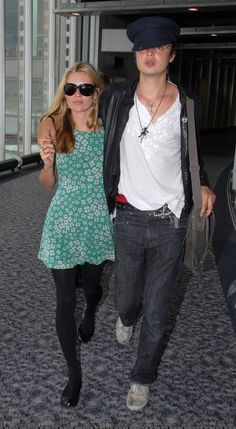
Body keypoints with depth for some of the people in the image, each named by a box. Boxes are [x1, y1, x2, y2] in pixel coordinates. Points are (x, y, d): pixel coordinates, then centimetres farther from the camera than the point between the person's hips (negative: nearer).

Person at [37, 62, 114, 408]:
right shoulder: (54, 126, -5)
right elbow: (48, 183, 3)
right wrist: (47, 162, -17)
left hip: (98, 222, 1)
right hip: (63, 224, -1)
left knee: (91, 285, 21)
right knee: (65, 300, 3)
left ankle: (90, 315, 60)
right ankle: (73, 372, 24)